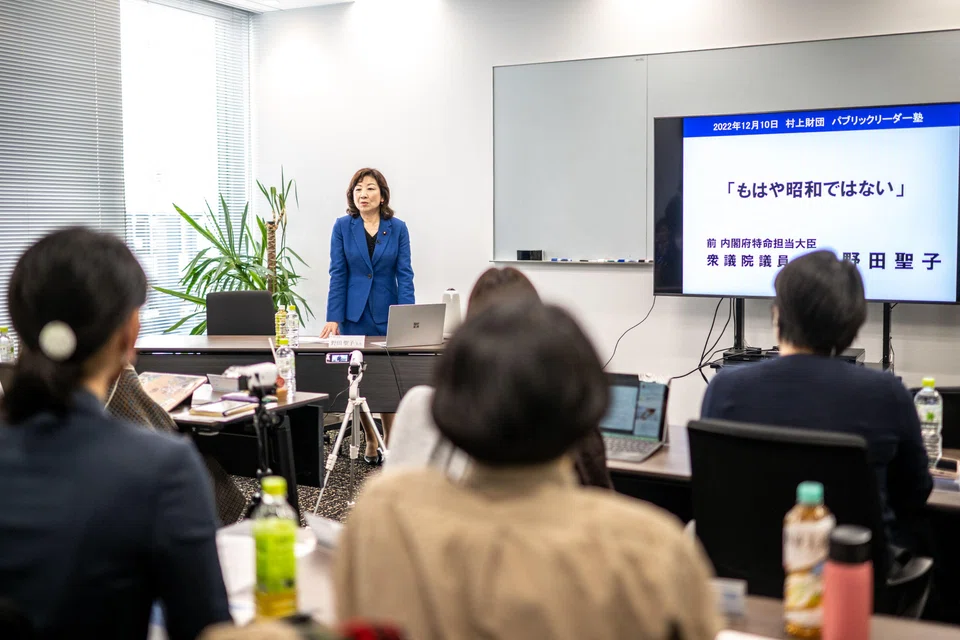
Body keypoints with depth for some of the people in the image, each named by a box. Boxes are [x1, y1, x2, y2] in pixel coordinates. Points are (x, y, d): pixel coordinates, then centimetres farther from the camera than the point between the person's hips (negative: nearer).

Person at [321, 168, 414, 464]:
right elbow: (338, 274, -1)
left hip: (387, 313, 0)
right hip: (355, 314, 1)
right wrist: (333, 318, -9)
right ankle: (370, 442, 20)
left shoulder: (397, 228, 1)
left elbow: (404, 274, -3)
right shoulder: (342, 227, 1)